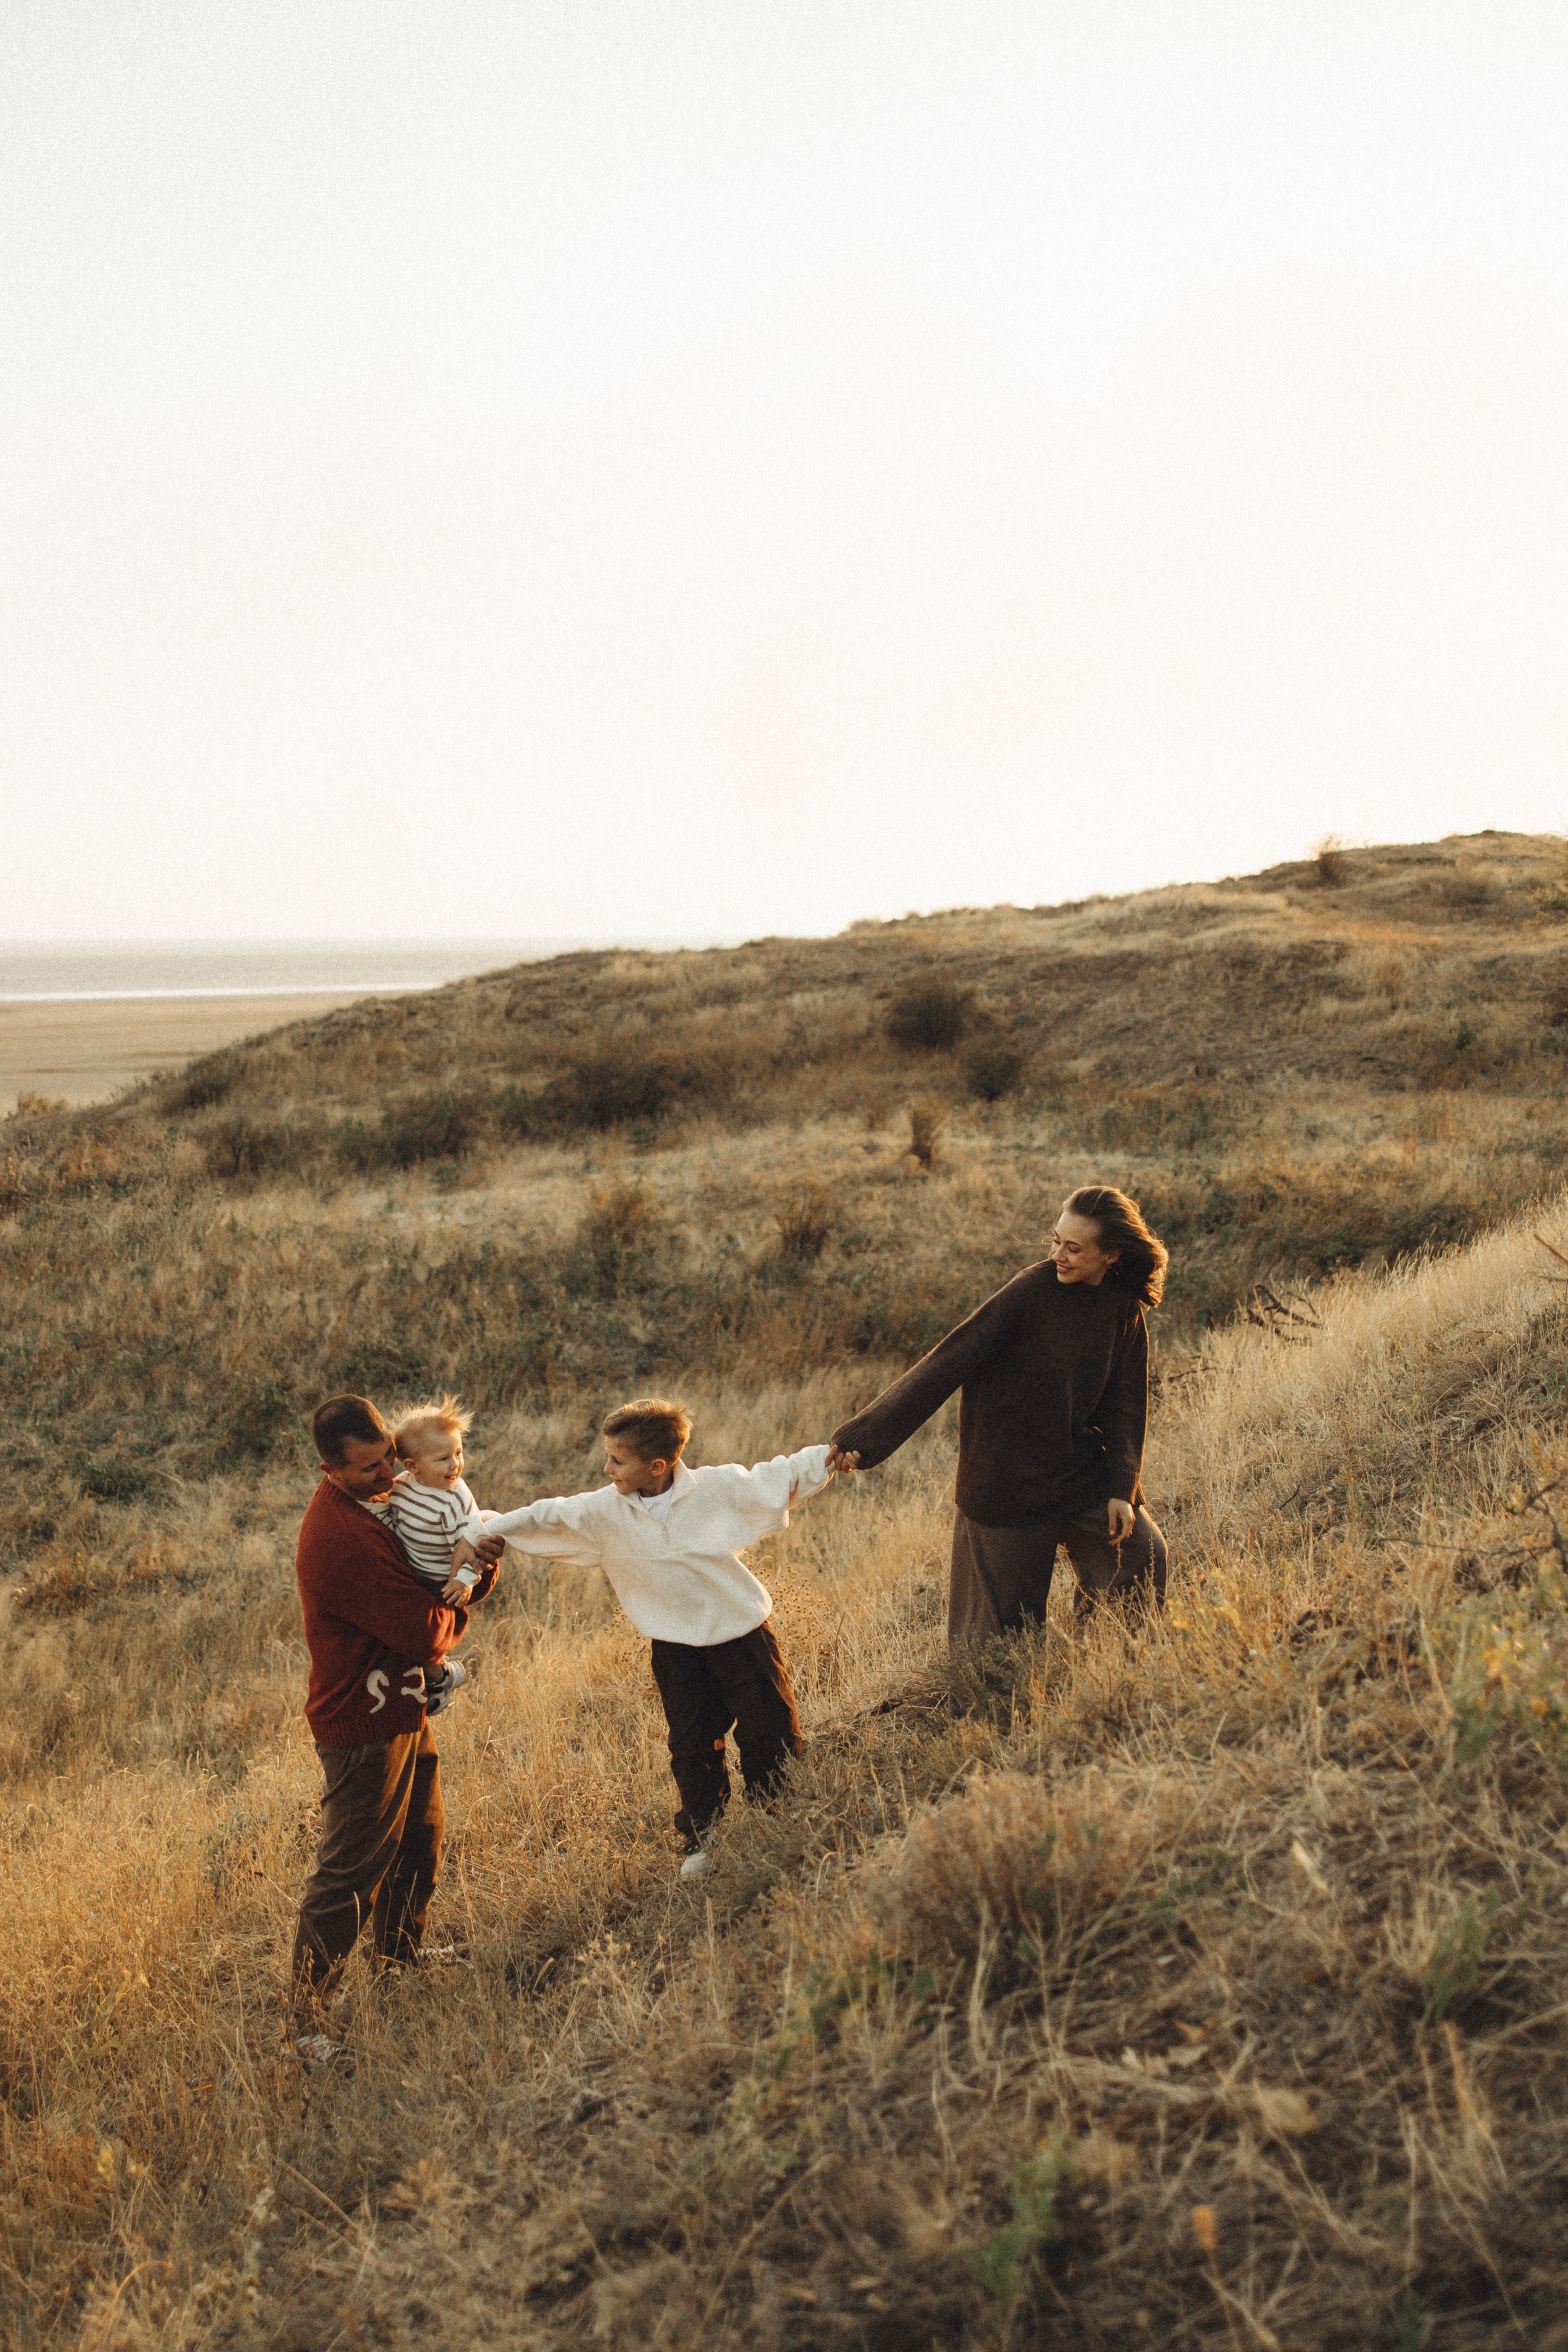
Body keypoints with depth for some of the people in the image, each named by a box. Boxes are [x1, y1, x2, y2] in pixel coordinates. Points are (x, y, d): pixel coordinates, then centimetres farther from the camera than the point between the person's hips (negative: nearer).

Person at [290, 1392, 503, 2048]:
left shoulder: (379, 1499, 3)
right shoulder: (343, 1540, -29)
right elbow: (428, 1633, -28)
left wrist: (479, 1562, -12)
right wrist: (454, 1615, -5)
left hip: (400, 1713, 10)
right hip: (364, 1730, -10)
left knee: (418, 1848, 24)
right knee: (349, 1875, -2)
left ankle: (400, 1963, 44)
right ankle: (308, 2018, 10)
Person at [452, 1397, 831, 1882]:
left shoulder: (717, 1488, -17)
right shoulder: (603, 1511, -10)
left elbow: (779, 1477, -10)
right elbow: (544, 1516, -1)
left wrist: (832, 1455, -21)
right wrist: (484, 1532, -2)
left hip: (742, 1635, -2)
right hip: (677, 1649, 2)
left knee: (771, 1733, 6)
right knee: (694, 1749, 9)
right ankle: (702, 1841, 28)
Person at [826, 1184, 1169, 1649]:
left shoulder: (1124, 1310, -3)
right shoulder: (1030, 1292, -20)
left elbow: (1125, 1402, 7)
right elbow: (947, 1363, -24)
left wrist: (1122, 1487, -4)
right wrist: (865, 1435, -30)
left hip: (1083, 1471, 5)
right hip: (1012, 1483, -5)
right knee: (1013, 1617, 3)